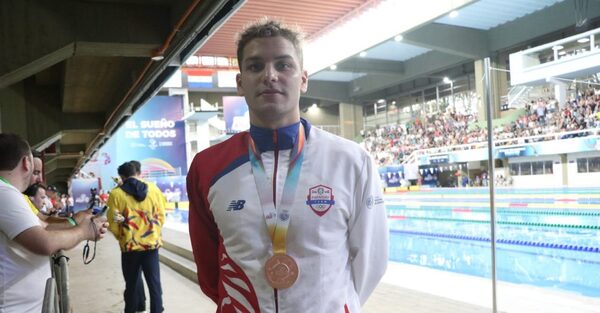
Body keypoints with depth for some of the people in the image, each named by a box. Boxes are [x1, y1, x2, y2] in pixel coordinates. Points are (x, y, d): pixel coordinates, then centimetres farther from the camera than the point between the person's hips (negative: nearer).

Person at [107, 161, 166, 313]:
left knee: (132, 283, 12)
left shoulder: (116, 194, -7)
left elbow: (113, 222, -3)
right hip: (152, 243, 1)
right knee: (154, 282, 7)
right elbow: (161, 216, 6)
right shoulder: (153, 189, 0)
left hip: (130, 244, -1)